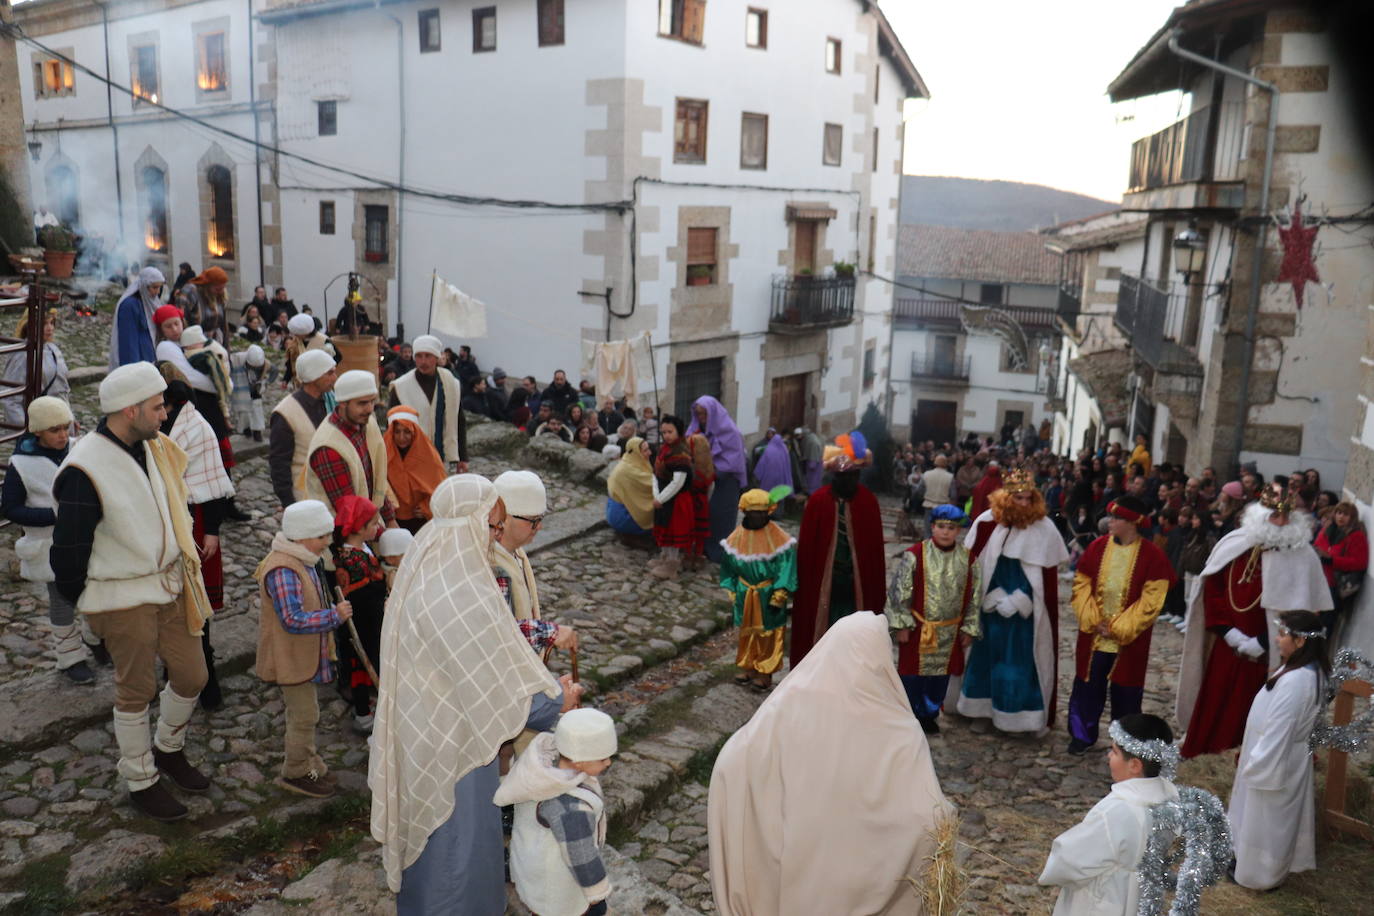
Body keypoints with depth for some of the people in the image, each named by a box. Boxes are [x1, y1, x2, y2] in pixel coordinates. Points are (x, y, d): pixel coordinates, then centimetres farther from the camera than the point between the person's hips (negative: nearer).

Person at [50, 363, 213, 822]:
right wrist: (80, 599, -1)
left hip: (171, 585, 7)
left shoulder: (154, 448, 1)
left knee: (191, 676, 14)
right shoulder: (86, 470, -24)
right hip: (123, 599, -7)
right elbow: (68, 550, -14)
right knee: (136, 692, 9)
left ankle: (169, 749, 41)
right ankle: (141, 782, 29)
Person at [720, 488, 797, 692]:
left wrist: (779, 595, -17)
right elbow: (728, 565, 7)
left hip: (768, 595, -4)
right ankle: (746, 667, 31)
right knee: (747, 632, 17)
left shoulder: (778, 538, -15)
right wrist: (731, 590, 6)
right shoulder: (737, 537, -4)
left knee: (768, 635, 7)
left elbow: (786, 566, -14)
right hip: (745, 596, 4)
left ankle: (765, 672, 18)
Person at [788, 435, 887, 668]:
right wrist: (805, 582, -4)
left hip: (858, 583, 1)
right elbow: (806, 544, -4)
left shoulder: (868, 501, -2)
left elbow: (875, 545, 1)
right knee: (822, 630, 8)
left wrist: (877, 586, 1)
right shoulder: (818, 501, -8)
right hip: (824, 581, -1)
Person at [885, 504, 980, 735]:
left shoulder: (968, 559, -1)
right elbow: (899, 590, -8)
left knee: (940, 675, 15)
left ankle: (929, 714, 34)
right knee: (912, 674, 6)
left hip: (950, 633, 3)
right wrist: (901, 625, -9)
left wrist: (970, 628, 6)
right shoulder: (915, 555, -11)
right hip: (918, 629, -3)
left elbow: (974, 596, 6)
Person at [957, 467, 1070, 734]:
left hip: (1026, 610, -2)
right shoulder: (986, 522, -5)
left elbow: (1046, 575, -8)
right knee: (986, 654, 12)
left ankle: (1025, 714, 12)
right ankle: (984, 705, 27)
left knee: (1022, 660, 2)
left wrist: (1016, 601, -12)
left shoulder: (1045, 528, -9)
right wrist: (995, 597, -5)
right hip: (988, 605, 2)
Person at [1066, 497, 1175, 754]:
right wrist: (1093, 621, -9)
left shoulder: (1152, 555, -10)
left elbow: (1151, 600, -11)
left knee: (1125, 691, 9)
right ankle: (1082, 735, 25)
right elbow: (1081, 585, 2)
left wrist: (1119, 628, -14)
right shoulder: (1097, 547, -1)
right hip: (1093, 634, 3)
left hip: (1129, 639, -2)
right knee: (1087, 686, 10)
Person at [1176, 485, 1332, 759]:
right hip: (1227, 644, 3)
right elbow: (1212, 587, 4)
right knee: (1214, 701, 12)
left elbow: (1298, 610, -11)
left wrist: (1260, 644, -13)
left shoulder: (1302, 555, -8)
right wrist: (1228, 631, -5)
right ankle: (1198, 747, 27)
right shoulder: (1234, 543, 1)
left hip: (1267, 653, -3)